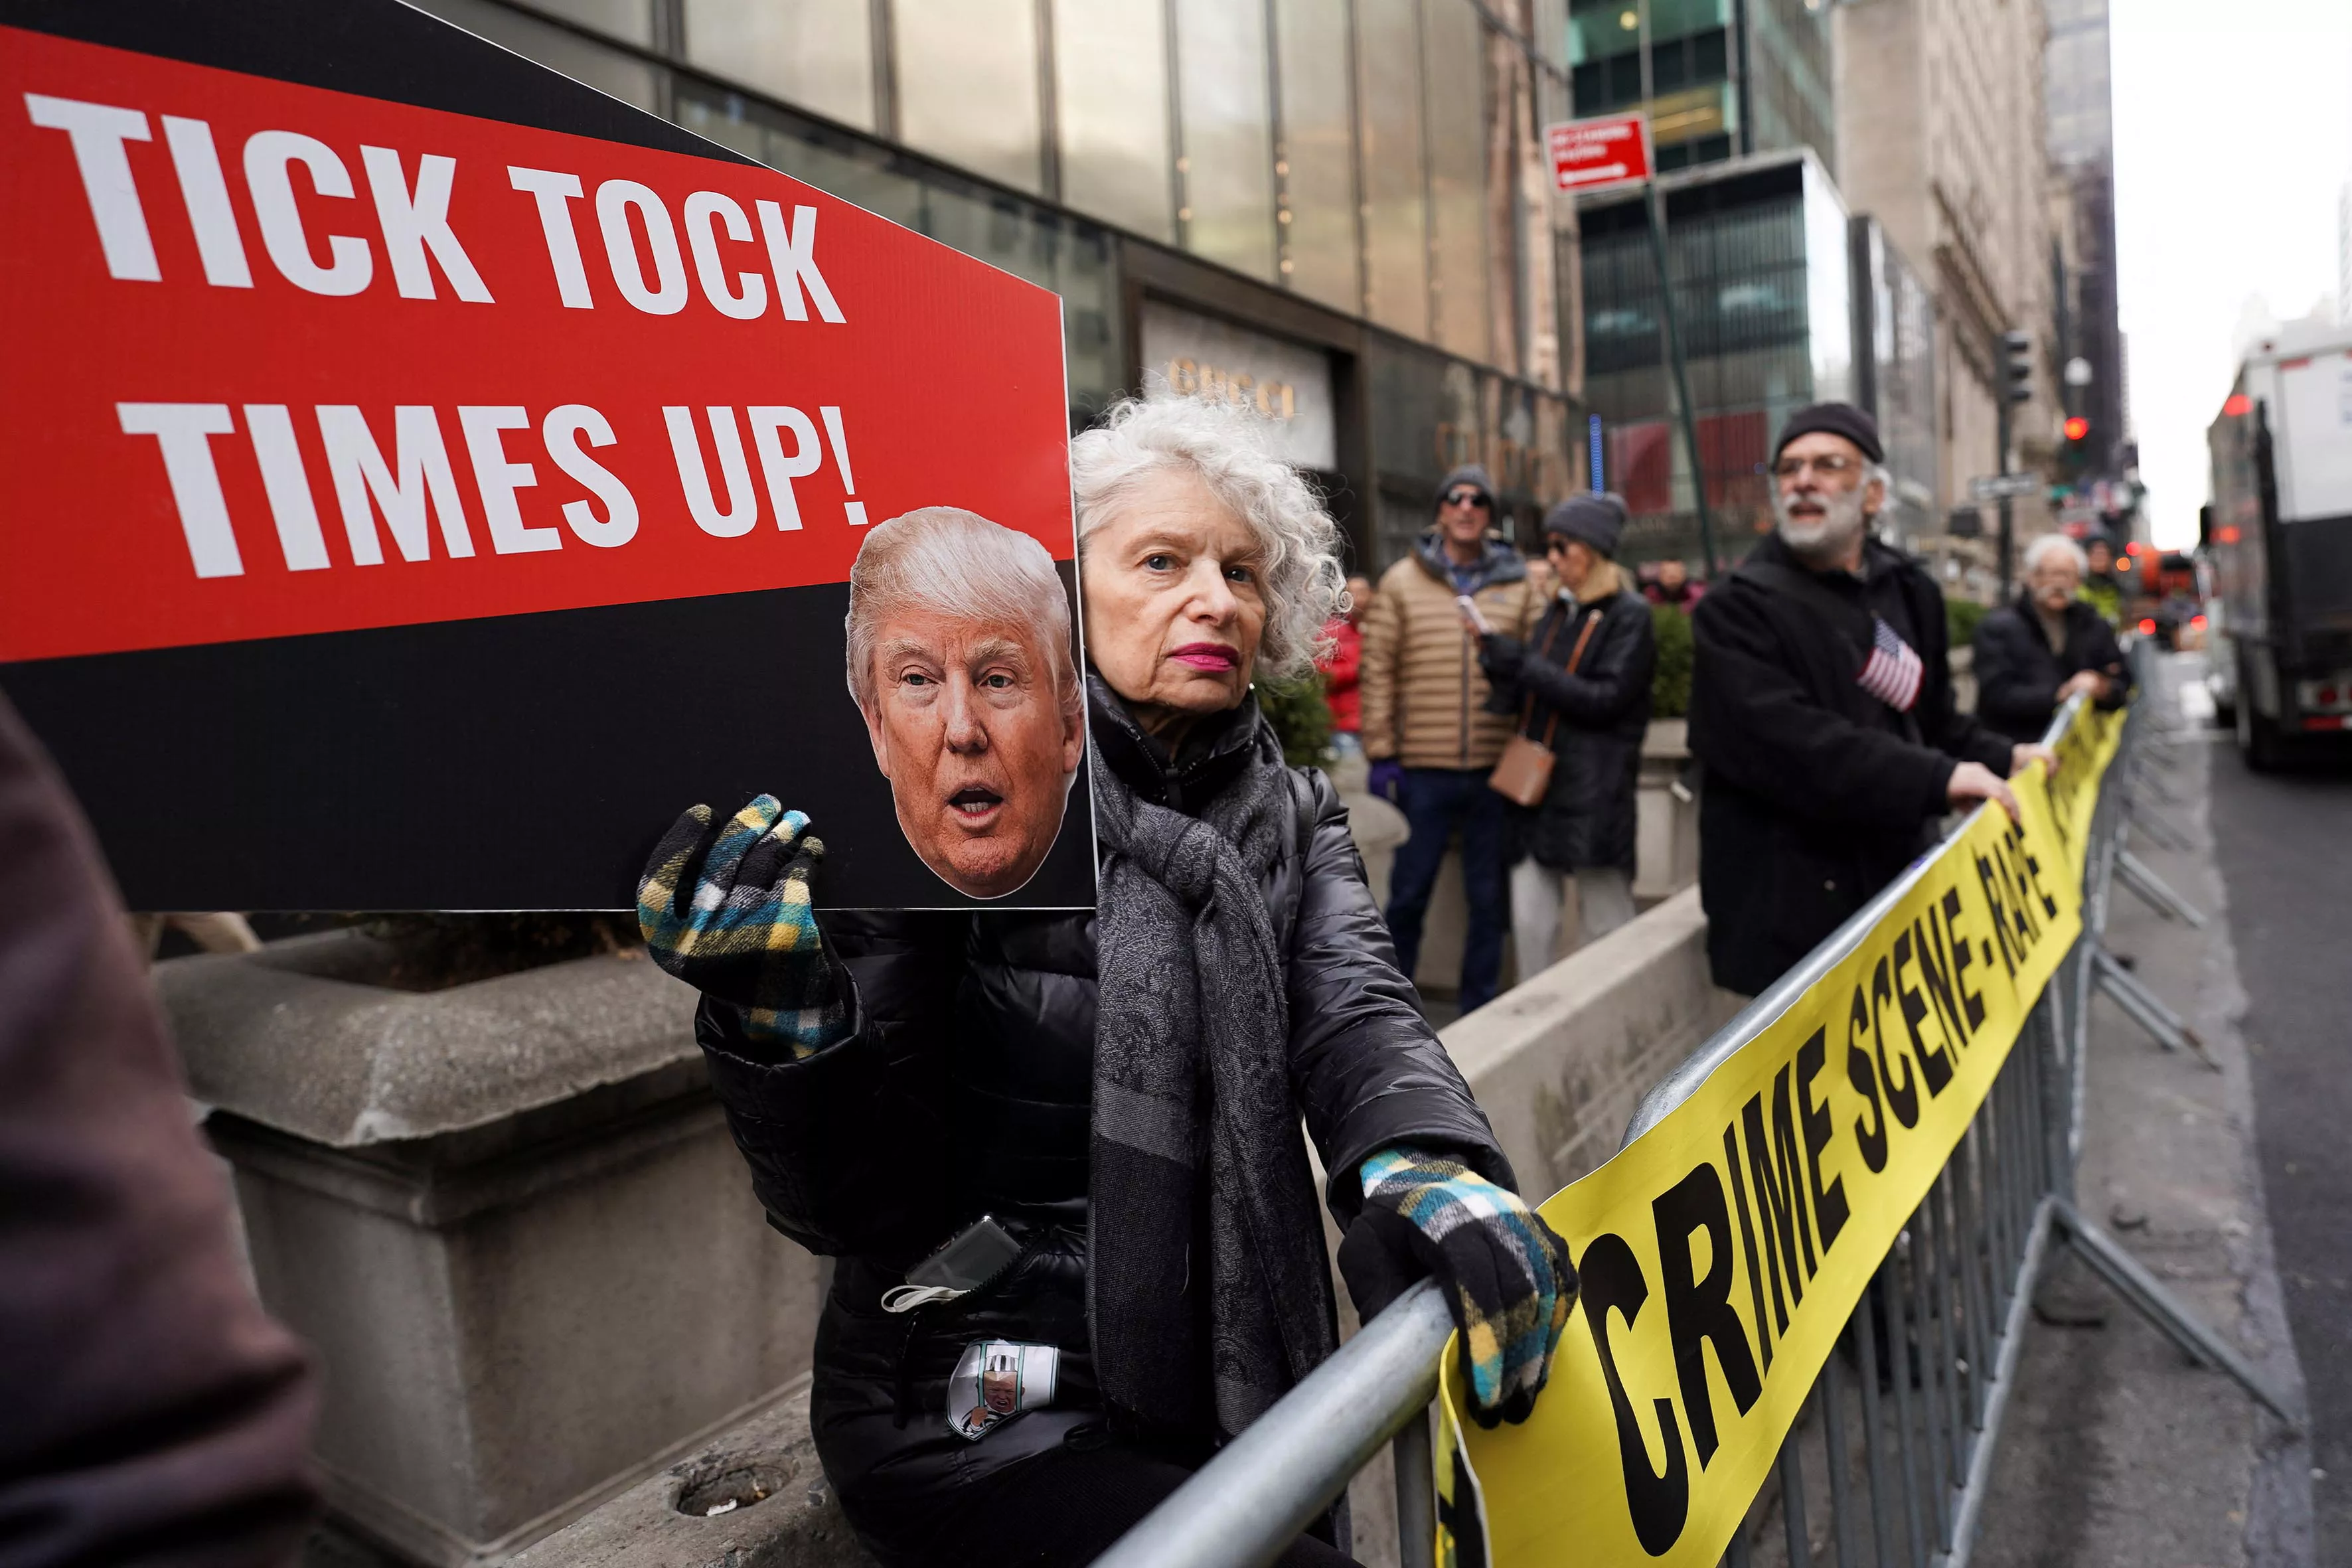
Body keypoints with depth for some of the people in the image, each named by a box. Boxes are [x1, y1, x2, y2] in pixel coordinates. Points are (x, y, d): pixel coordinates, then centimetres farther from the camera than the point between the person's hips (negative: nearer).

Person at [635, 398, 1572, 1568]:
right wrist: (787, 1010, -34)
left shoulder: (1291, 821, 5)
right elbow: (859, 1203, -15)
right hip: (982, 1426, -5)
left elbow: (1352, 1014, -13)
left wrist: (1424, 1167, -34)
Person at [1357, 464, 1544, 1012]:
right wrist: (1381, 754, -4)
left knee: (1489, 896, 10)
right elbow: (1378, 672, 1)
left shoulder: (1518, 585, 7)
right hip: (1423, 768, -1)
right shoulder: (1402, 581, 3)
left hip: (1496, 770, 2)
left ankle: (1479, 1011, 24)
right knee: (1408, 894, 6)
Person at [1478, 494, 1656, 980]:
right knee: (1529, 921, 4)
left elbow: (1607, 701, -13)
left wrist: (1524, 665, -15)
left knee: (1604, 926, 4)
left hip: (1596, 792, -6)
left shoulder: (1629, 615, -3)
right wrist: (1500, 664, -4)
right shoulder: (1557, 612, 15)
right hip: (1537, 785, 6)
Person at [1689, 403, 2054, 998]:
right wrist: (1936, 779, -24)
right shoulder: (1738, 610, -10)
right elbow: (1785, 742, -23)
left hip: (1901, 887, 7)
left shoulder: (1909, 592, 14)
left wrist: (2001, 759, 10)